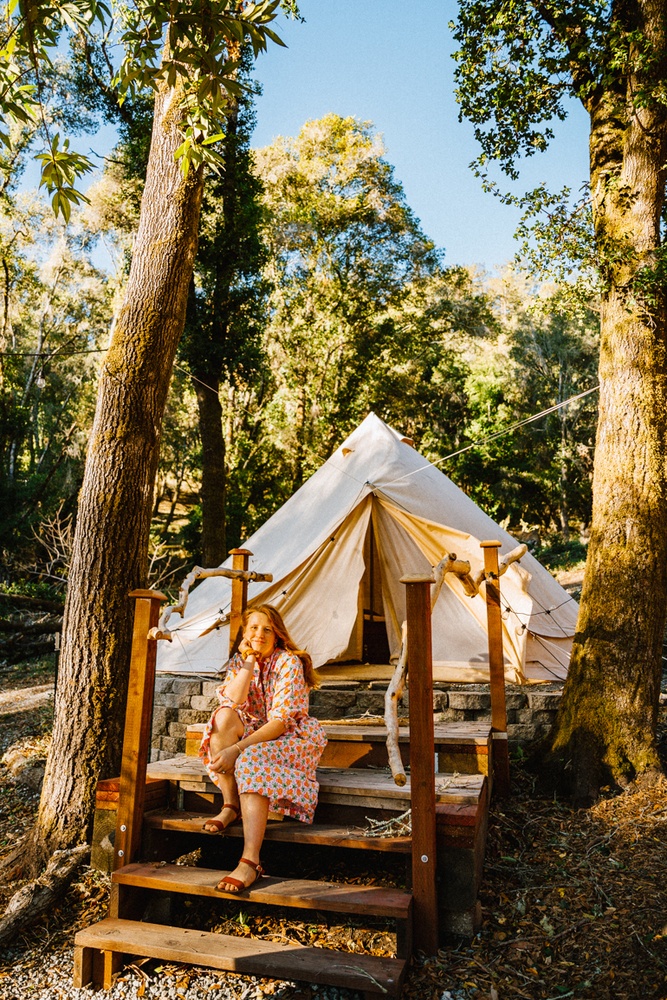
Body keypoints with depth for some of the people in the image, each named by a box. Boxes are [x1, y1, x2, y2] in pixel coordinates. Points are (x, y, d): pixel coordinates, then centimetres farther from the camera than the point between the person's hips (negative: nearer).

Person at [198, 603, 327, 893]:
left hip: (293, 737, -5)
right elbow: (232, 701, -15)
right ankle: (230, 806, -19)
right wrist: (249, 661, -19)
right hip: (254, 733, 5)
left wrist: (236, 749, -31)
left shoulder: (289, 662, -15)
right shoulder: (239, 661, 3)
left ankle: (250, 862, -40)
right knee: (223, 716, -24)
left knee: (251, 759, -35)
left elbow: (281, 720, -23)